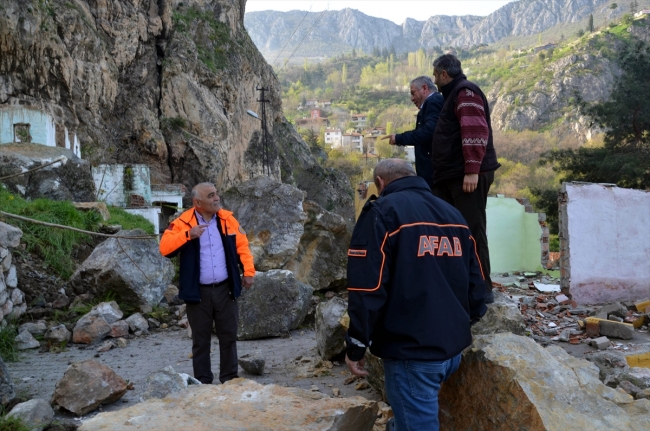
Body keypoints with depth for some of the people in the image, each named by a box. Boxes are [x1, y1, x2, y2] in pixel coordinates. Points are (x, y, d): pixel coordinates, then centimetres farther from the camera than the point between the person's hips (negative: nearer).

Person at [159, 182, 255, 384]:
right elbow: (165, 247, -17)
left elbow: (242, 245, 7)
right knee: (201, 339, 7)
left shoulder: (228, 219, 2)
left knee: (229, 336, 9)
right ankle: (203, 382, 19)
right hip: (198, 292, -2)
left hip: (225, 289, 2)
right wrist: (188, 235, -29)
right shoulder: (183, 222, -7)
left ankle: (230, 380, 22)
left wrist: (248, 271, -1)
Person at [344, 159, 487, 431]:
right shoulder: (453, 214, 14)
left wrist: (355, 346, -7)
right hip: (454, 347, 7)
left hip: (411, 351, -7)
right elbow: (475, 281, 17)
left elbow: (367, 289, -16)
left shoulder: (382, 212, -8)